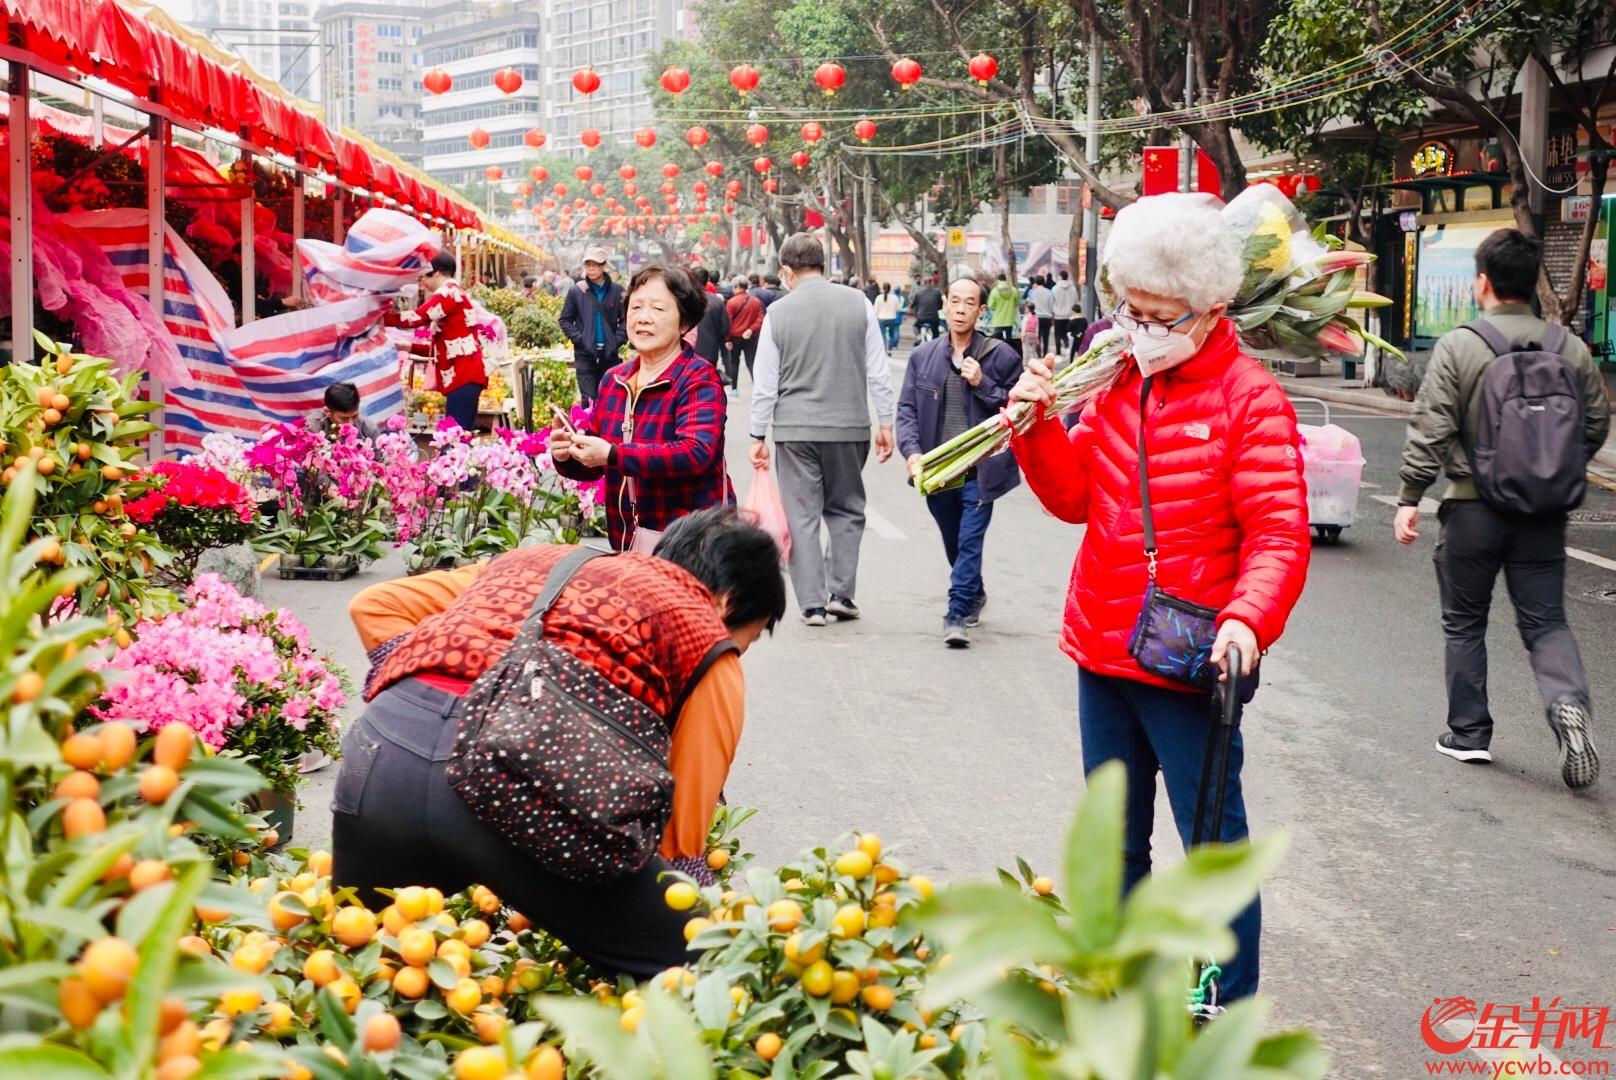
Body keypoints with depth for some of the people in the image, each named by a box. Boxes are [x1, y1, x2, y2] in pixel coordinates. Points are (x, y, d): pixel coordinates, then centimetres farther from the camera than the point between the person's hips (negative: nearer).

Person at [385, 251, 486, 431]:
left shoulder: (448, 293, -8)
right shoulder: (453, 294, 24)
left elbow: (417, 318, -19)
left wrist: (381, 318, -8)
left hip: (463, 375, -10)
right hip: (464, 374, 10)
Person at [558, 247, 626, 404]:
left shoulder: (617, 291, 2)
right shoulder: (577, 292, 1)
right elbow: (565, 320, 6)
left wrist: (618, 340, -8)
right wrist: (579, 339, -7)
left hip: (610, 354, 1)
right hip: (585, 354, -1)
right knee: (589, 399, -8)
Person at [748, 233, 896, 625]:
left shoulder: (778, 312, -3)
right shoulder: (858, 304, -1)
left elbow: (764, 384, 0)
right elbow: (878, 372, 0)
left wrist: (759, 436, 8)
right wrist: (885, 423, 8)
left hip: (795, 430, -1)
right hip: (849, 427, 1)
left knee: (802, 515, 5)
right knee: (846, 509, 16)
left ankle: (812, 603, 5)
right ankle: (841, 593, 10)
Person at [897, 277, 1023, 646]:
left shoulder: (1000, 356, -3)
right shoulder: (922, 356, 5)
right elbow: (906, 409, 3)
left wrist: (982, 384, -16)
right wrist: (912, 452, -13)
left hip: (980, 470, -4)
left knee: (970, 541, -11)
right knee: (953, 544, 18)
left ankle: (957, 615, -7)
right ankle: (974, 595, 42)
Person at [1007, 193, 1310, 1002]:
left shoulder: (1248, 398, -12)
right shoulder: (1116, 381, 7)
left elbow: (1279, 534, -18)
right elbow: (1074, 496, 9)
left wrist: (1247, 618, -34)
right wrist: (1040, 427, -7)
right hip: (1101, 653, 7)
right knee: (1115, 840, 20)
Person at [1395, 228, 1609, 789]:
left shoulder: (1458, 346, -10)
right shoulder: (1569, 347, 1)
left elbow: (1430, 431, -13)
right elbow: (1597, 424, 8)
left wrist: (1410, 499, -5)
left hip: (1473, 508, -2)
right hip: (1543, 512, 3)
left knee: (1464, 623, 13)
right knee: (1545, 621, 8)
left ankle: (1468, 732, 18)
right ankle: (1568, 702, -18)